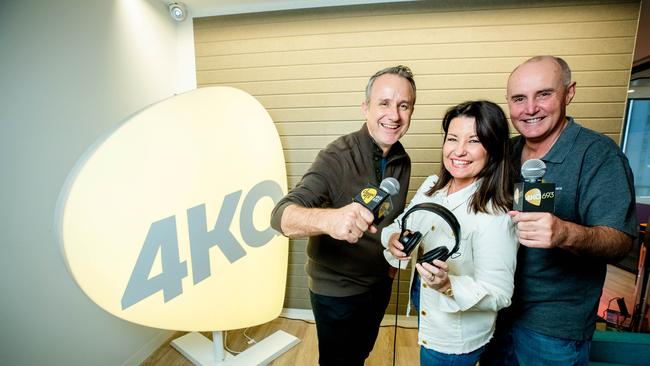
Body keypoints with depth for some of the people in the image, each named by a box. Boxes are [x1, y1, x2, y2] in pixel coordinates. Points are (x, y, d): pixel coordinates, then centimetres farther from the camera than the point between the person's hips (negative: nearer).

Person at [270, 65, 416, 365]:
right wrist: (328, 219, -55)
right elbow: (282, 215, -37)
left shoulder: (402, 160, -5)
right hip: (336, 289, -6)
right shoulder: (338, 157, -26)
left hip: (380, 283, 6)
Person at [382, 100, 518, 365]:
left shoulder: (494, 215, -29)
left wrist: (449, 286, -40)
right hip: (424, 308, 5)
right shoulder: (432, 185, -9)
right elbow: (400, 224, -2)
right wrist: (393, 239, -23)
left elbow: (498, 294, -24)